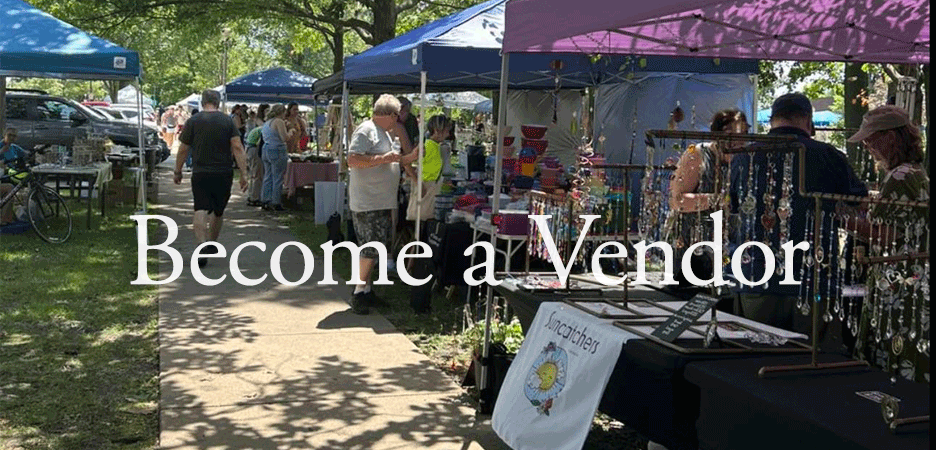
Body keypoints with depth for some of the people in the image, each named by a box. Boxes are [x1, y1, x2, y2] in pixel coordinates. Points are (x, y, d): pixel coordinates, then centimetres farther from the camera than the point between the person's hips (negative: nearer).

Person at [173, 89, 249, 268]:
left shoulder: (192, 121, 0)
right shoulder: (227, 121, 1)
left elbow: (183, 149, 3)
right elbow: (237, 148, -7)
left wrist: (178, 172, 16)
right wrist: (244, 174, -7)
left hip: (200, 174, -1)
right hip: (223, 174, 1)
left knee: (201, 210, -8)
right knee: (218, 211, 17)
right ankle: (212, 245, 31)